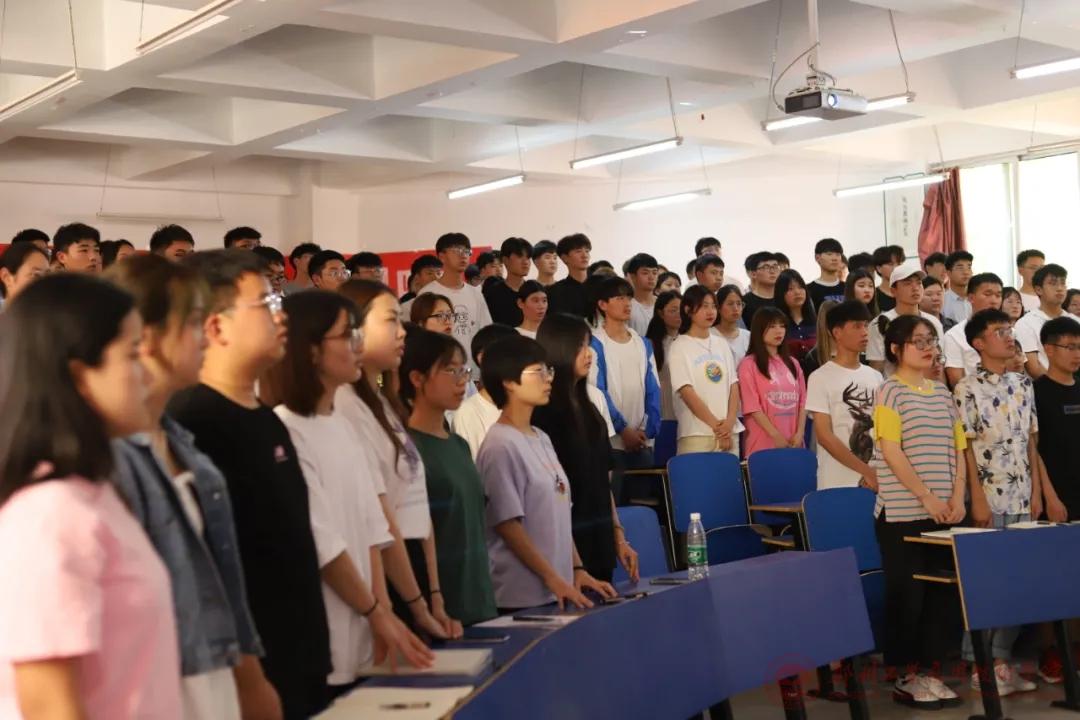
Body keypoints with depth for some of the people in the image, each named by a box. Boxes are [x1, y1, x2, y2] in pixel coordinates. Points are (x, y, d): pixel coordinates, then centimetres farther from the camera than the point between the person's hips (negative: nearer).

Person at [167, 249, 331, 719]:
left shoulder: (268, 421, 11)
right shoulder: (191, 425, -17)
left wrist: (312, 657, 18)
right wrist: (247, 678, -19)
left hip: (301, 668, 9)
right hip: (255, 677, -9)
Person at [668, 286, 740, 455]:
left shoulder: (722, 344, 13)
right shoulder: (679, 347, -3)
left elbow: (733, 386, 9)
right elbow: (687, 392, -10)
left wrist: (730, 421, -7)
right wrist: (716, 425, -13)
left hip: (730, 432, 5)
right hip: (697, 434, -5)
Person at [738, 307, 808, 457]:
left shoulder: (792, 364, 16)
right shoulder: (749, 365, -2)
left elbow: (802, 401, 12)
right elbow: (752, 406, -9)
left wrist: (799, 433, -3)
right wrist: (776, 436, -14)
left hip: (793, 443, 5)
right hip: (763, 444, -5)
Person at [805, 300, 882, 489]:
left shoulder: (875, 377, 11)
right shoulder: (821, 378, -5)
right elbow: (824, 436, -10)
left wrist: (876, 473, -5)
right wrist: (866, 471, -13)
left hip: (877, 480, 5)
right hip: (838, 484, -5)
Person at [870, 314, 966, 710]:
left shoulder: (942, 393, 13)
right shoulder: (890, 391, -6)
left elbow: (957, 449, 13)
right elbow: (891, 452, -13)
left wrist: (957, 497, -1)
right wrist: (927, 497, -16)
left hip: (943, 512, 6)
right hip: (903, 512, -6)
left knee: (942, 591, 7)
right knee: (906, 594, -1)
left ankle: (928, 670, 17)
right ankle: (905, 676, 7)